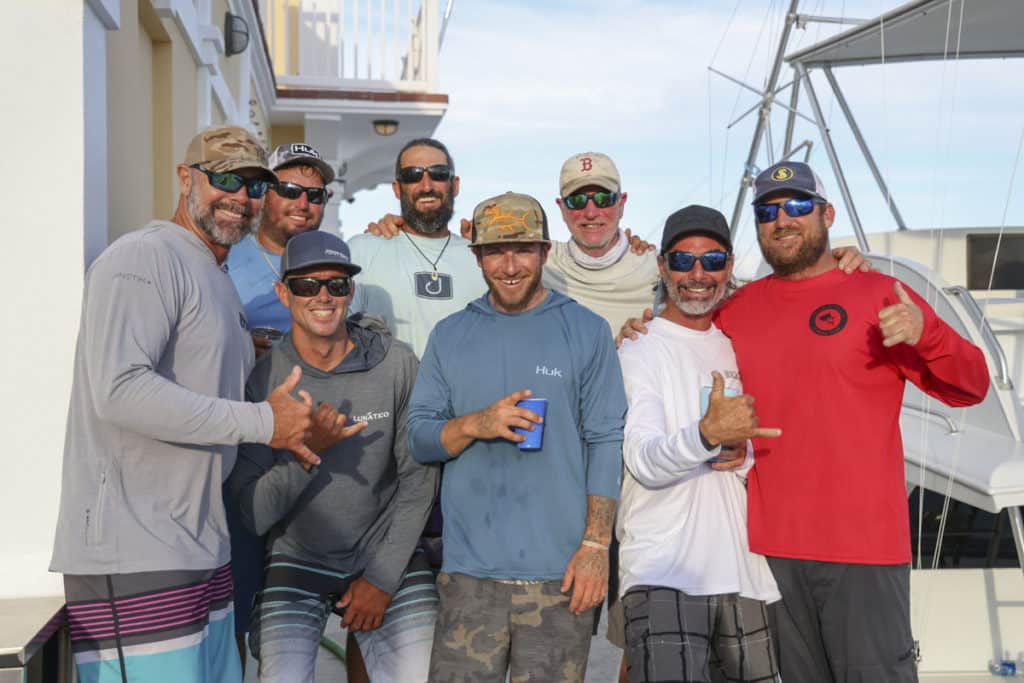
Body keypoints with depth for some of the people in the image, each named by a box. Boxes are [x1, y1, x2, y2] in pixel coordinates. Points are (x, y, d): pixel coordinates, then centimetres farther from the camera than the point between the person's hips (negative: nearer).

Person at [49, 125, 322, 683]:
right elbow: (119, 391, -22)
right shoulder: (143, 258, -9)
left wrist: (283, 436, 10)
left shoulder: (219, 283, 22)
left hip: (204, 553, 10)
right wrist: (263, 422, -18)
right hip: (134, 561, -9)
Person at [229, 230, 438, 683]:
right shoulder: (263, 379, -10)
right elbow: (252, 516, -11)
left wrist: (383, 578, -5)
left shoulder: (396, 365, -9)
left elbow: (418, 481, -3)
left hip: (390, 558, 1)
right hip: (297, 561, 0)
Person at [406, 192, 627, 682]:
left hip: (561, 572, -1)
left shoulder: (587, 332, 2)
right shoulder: (449, 336, 9)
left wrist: (596, 544, -8)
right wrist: (473, 425, -13)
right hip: (470, 572, 2)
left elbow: (606, 443, -1)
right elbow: (418, 439, 7)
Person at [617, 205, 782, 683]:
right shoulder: (640, 349, -2)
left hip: (743, 568, 6)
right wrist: (708, 434, -34)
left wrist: (745, 454, -3)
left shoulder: (738, 345, 15)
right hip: (664, 571, -5)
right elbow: (643, 462, -16)